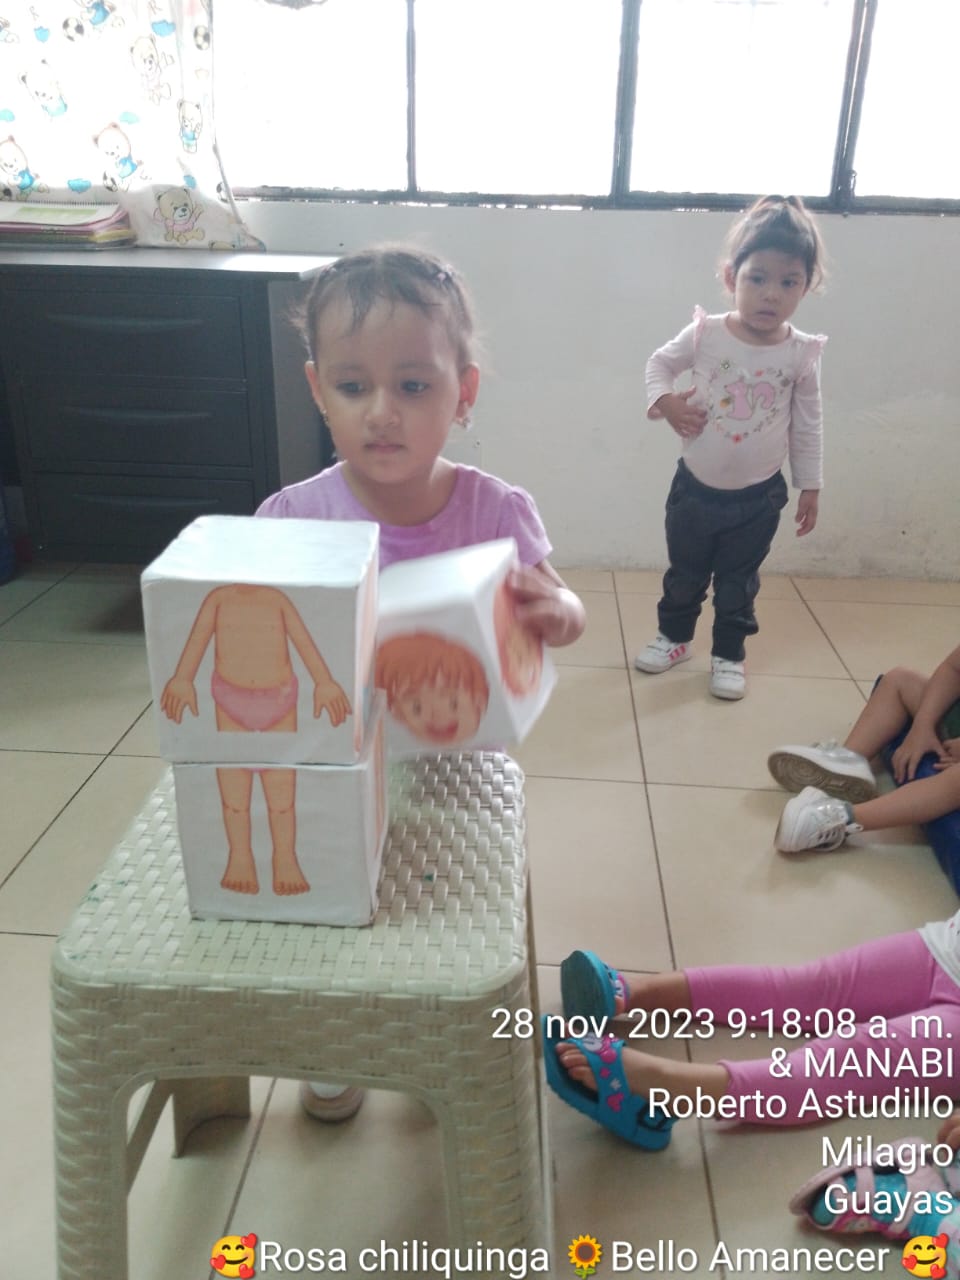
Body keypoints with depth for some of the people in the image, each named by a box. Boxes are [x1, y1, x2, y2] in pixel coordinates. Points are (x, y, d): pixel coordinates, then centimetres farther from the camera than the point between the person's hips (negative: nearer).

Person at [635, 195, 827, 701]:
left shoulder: (801, 354, -10)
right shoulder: (705, 334, -13)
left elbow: (808, 425, -1)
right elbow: (659, 363, 4)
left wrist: (810, 486, 3)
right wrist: (664, 401, -16)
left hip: (758, 497, 0)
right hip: (695, 487, 0)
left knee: (738, 584, 13)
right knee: (684, 574, 17)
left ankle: (729, 655, 32)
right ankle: (673, 637, 39)